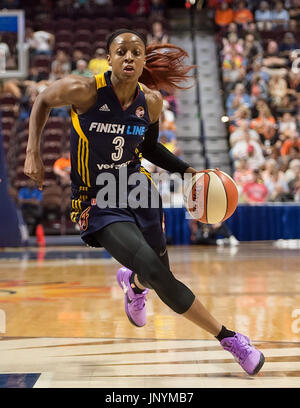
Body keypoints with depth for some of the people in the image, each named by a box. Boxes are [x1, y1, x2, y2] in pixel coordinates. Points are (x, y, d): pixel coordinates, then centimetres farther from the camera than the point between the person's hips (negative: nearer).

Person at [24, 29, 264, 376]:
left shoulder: (151, 101, -5)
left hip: (136, 190, 5)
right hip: (97, 202, -5)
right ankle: (227, 337, -9)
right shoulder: (84, 91, -19)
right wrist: (33, 154, -6)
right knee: (158, 276, -22)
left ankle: (132, 282, 57)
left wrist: (186, 170, 1)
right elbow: (42, 101, 1)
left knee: (157, 272, 15)